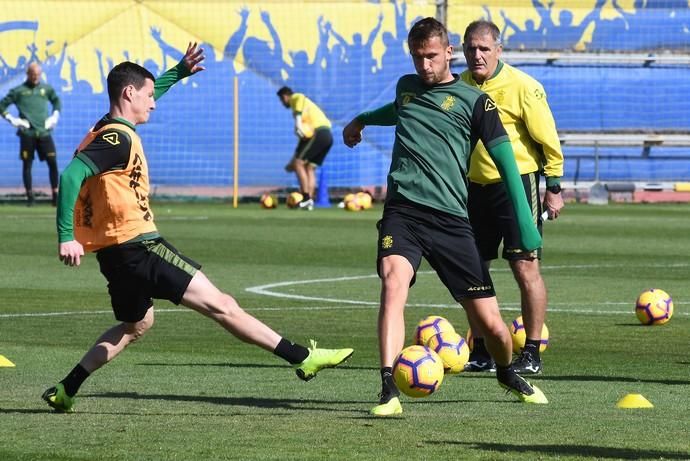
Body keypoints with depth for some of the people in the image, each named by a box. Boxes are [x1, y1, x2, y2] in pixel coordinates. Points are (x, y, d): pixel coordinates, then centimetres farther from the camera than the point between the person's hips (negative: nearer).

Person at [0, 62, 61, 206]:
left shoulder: (46, 89, 10)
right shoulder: (18, 91, 1)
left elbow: (56, 101, 28)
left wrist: (55, 116, 15)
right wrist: (13, 120, -2)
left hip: (44, 132, 2)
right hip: (27, 134, -2)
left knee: (53, 162, -5)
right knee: (27, 165, 1)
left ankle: (56, 194, 1)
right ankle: (29, 196, 8)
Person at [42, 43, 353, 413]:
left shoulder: (107, 130, 13)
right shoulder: (118, 138, -16)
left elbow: (142, 97, 36)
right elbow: (71, 175, -28)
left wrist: (178, 73, 38)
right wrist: (67, 237, -32)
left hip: (116, 252, 10)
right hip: (136, 246, -10)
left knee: (136, 324, 29)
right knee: (220, 305, -9)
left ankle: (65, 391, 24)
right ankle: (303, 358, -9)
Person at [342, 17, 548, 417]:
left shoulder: (473, 100, 4)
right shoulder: (406, 86, 17)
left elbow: (506, 161, 2)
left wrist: (525, 224, -6)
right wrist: (363, 119, 59)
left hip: (451, 218, -2)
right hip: (402, 210, 2)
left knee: (491, 323, 0)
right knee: (394, 284, -29)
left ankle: (508, 374, 35)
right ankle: (389, 392, -34)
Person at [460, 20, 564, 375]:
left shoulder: (522, 87, -12)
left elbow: (548, 139, -8)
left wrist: (554, 188, -7)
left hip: (517, 184, -6)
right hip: (475, 186, 6)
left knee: (525, 267, -7)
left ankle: (531, 355, -1)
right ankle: (480, 352, 16)